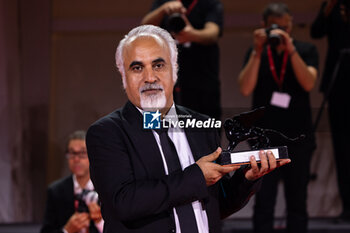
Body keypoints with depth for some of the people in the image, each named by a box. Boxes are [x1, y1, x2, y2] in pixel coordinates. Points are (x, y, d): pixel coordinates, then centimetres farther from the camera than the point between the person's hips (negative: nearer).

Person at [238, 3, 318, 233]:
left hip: (298, 137, 0)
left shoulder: (306, 50, 3)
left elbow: (308, 83, -13)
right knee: (263, 203, -3)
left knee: (297, 203, 4)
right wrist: (257, 52, -15)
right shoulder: (256, 53, 5)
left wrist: (291, 50, -22)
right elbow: (246, 89, -9)